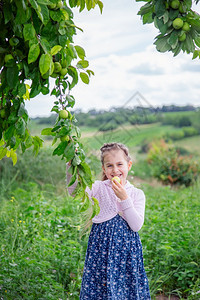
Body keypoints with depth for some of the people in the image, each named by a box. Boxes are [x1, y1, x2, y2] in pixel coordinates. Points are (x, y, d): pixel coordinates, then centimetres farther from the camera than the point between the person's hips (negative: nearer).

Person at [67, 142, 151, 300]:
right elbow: (75, 191, -17)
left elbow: (136, 226, -8)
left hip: (127, 250, 1)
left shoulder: (137, 194, 3)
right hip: (102, 248, -1)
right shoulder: (98, 188, 1)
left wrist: (124, 198, -15)